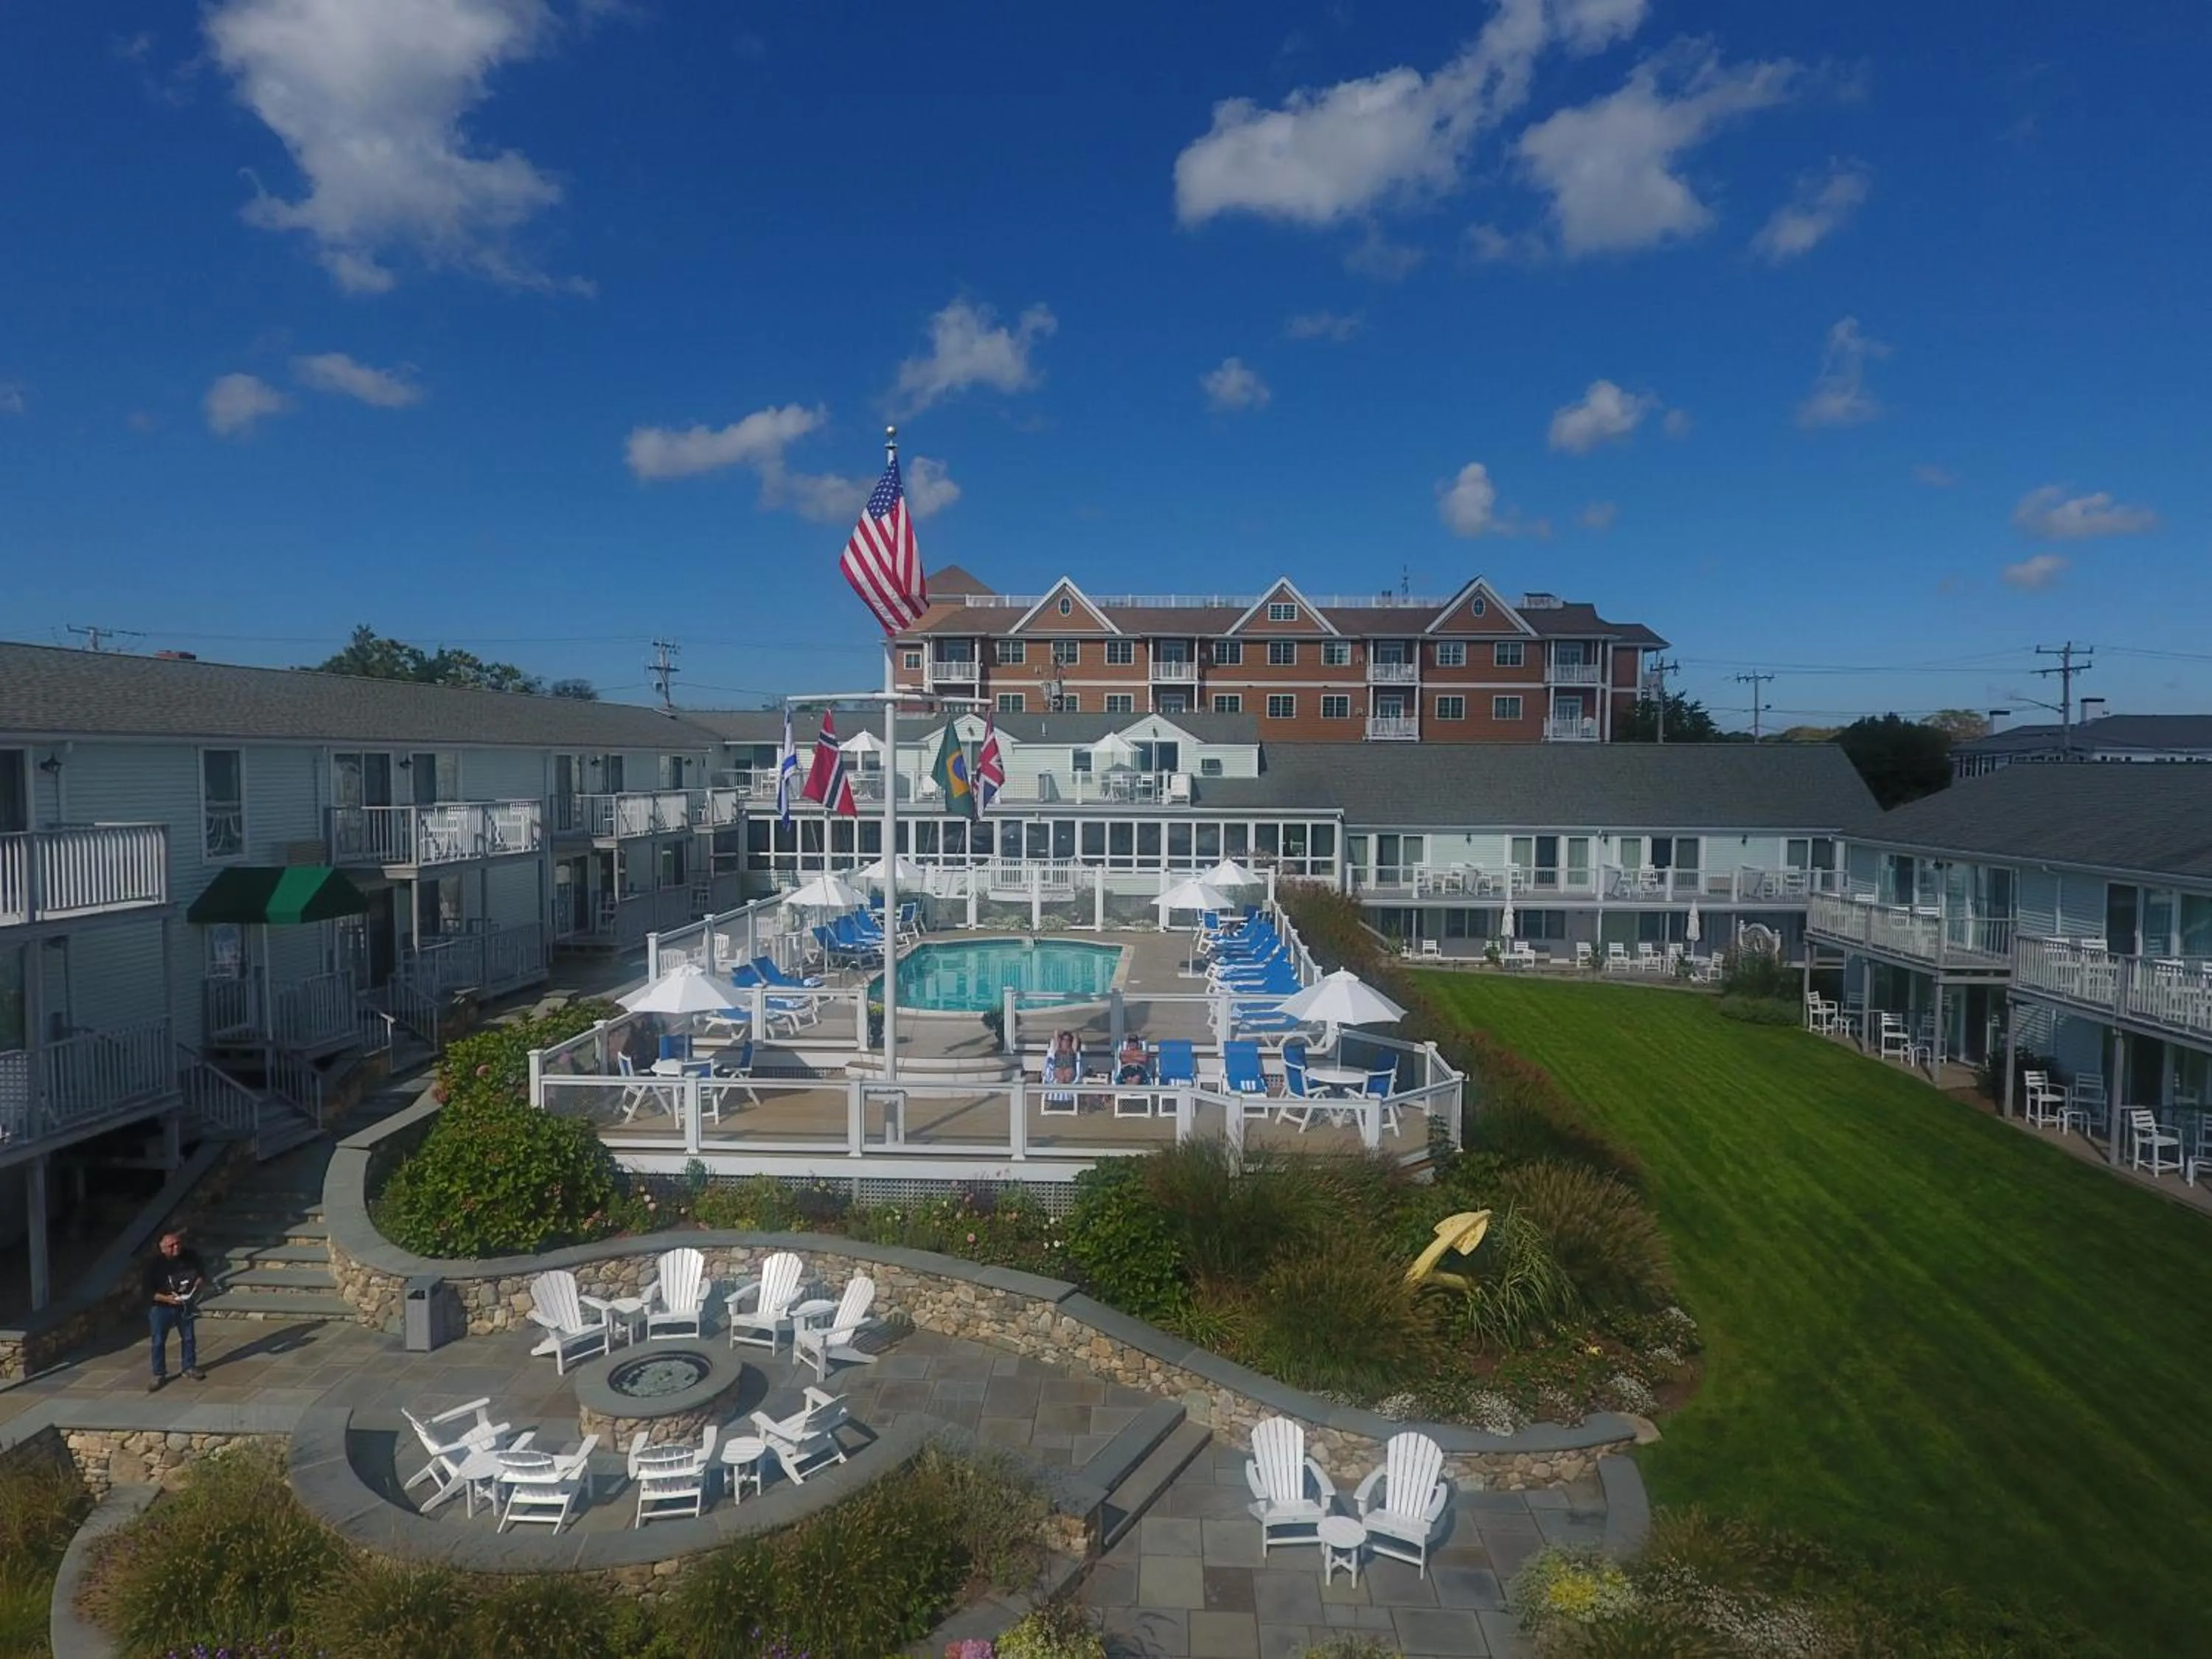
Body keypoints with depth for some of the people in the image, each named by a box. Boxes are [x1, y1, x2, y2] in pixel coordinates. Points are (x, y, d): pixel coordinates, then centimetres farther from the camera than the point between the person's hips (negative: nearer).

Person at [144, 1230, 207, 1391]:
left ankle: (190, 1367, 33)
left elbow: (203, 1273, 1)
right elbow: (148, 1292, -16)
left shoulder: (191, 1257, -12)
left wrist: (197, 1284, -19)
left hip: (184, 1305, 3)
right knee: (159, 1342, 5)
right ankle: (159, 1375, 22)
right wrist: (166, 1298, -28)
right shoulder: (154, 1264, -21)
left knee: (188, 1338, 15)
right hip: (161, 1308, -3)